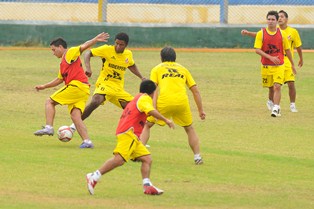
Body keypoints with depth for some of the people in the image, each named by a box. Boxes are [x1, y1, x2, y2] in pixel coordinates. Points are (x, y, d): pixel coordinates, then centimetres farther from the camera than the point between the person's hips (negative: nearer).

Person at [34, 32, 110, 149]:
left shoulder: (71, 53, 4)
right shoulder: (63, 63, 29)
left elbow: (83, 46, -9)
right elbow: (59, 79, 37)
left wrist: (95, 40, -25)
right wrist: (44, 86, 37)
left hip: (76, 85, -9)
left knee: (50, 102, -1)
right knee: (75, 116, -4)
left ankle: (48, 127, -12)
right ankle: (87, 141, -16)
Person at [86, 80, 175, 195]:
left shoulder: (136, 99, 30)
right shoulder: (145, 98, 0)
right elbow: (150, 111, -19)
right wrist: (166, 120, -20)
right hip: (128, 133, -11)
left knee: (147, 159, 3)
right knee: (120, 159, -23)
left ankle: (147, 185, -9)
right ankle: (94, 177, -25)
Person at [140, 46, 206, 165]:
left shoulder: (157, 69, 18)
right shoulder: (183, 69, 25)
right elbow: (195, 90, 19)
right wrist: (201, 110, 22)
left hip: (164, 102, -2)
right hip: (182, 101, 2)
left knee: (147, 125, 17)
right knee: (189, 129, 24)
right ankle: (197, 156, 15)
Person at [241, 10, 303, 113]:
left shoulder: (293, 32, 0)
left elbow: (298, 46, 12)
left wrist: (301, 59, 23)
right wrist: (247, 33, -20)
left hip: (287, 62, -1)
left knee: (291, 84, -10)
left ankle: (292, 105, 7)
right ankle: (270, 101, 30)